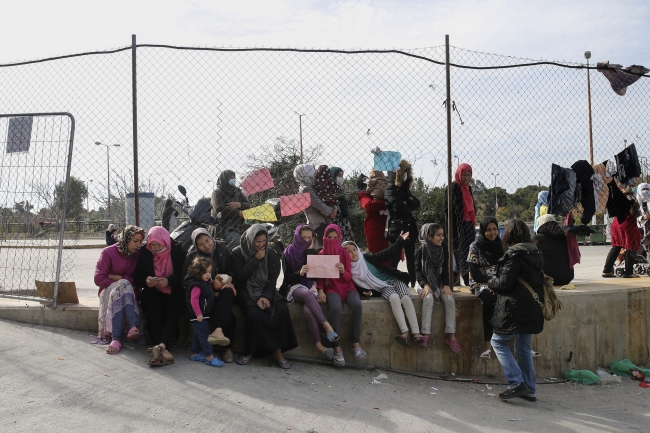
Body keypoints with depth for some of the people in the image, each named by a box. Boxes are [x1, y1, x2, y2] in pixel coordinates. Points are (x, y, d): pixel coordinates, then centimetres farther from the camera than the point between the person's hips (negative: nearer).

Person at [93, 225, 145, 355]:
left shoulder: (138, 255, 4)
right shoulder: (108, 252, -3)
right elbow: (99, 278, -9)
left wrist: (117, 277, -11)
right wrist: (122, 282, -16)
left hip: (129, 292, 1)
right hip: (109, 291, -1)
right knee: (124, 285, -35)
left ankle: (116, 338, -47)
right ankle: (133, 327, -48)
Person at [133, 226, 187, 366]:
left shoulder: (177, 251, -2)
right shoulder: (144, 253, 3)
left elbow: (184, 275, -4)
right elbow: (137, 278, 6)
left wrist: (169, 281, -21)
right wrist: (146, 281, -17)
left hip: (174, 292, -1)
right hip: (153, 293, 1)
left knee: (172, 314, -29)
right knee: (153, 314, -27)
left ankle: (161, 346, -46)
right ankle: (164, 350, -40)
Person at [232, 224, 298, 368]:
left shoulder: (271, 254, 6)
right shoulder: (238, 253, -1)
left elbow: (272, 279, 0)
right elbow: (240, 277, -11)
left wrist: (266, 296, -16)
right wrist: (255, 259, -15)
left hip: (266, 291, 3)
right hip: (246, 291, -3)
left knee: (282, 309, -27)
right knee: (254, 313, -34)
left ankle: (278, 352, -18)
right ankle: (249, 352, -15)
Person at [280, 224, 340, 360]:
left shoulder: (313, 253, 10)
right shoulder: (288, 253, 1)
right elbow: (287, 277, -5)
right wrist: (299, 273, -26)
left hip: (310, 285, 2)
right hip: (294, 287, -2)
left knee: (308, 310, -33)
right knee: (307, 293, -40)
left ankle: (319, 344, -33)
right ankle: (326, 326, -39)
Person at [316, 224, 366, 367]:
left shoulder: (344, 253, 5)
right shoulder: (321, 254, 4)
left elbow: (349, 277, 1)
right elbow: (319, 276, 5)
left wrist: (343, 271, -22)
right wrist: (321, 290, -14)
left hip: (346, 286, 2)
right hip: (331, 287, -2)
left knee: (357, 305, -31)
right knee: (335, 308, -35)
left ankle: (356, 344, -21)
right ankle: (337, 348, -28)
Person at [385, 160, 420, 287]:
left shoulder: (405, 188, 20)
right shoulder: (391, 188, -1)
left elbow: (417, 204, 8)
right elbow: (398, 206, -15)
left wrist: (406, 202, -9)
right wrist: (409, 207, 3)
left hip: (409, 226, 7)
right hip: (396, 227, -7)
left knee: (411, 257, 7)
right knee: (395, 257, -6)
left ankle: (413, 283, 9)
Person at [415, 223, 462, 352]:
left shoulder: (443, 249, 1)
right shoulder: (421, 251, -11)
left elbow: (445, 270, 4)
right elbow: (417, 270, -9)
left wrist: (446, 285, -10)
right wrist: (425, 285, -23)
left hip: (439, 284, 4)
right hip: (424, 284, -4)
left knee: (450, 299, -22)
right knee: (428, 299, -33)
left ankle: (451, 336, -19)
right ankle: (425, 334, -33)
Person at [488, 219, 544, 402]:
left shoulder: (514, 255, -16)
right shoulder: (535, 253, 11)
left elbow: (505, 282, -19)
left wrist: (491, 283, 4)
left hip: (515, 309, -8)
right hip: (532, 309, 8)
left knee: (498, 341, 5)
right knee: (524, 347, 16)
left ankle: (517, 383, -3)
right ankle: (529, 390, 20)